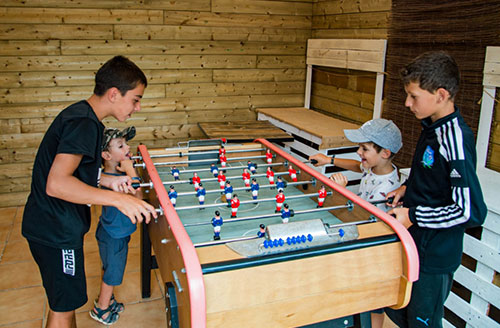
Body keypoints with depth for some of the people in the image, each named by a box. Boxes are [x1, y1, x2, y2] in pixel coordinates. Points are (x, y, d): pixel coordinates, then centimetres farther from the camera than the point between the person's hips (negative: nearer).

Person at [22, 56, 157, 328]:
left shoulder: (79, 115, 8)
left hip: (52, 224, 10)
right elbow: (57, 183, -34)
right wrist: (117, 199, -36)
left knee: (64, 301, 25)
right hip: (57, 231, -10)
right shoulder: (85, 124, -24)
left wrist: (108, 181, 5)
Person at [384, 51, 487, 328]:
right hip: (413, 244, 9)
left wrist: (413, 215, -21)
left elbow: (472, 212, -27)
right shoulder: (432, 127, 3)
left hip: (435, 256, -9)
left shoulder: (456, 141, -26)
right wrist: (407, 187, 4)